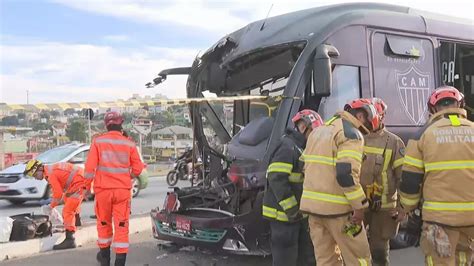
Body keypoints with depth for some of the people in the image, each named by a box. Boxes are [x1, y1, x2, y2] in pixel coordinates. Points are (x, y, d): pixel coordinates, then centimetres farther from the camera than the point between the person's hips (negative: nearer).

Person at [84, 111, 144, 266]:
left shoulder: (98, 141, -4)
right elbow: (137, 169, 1)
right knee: (122, 226, 4)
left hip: (103, 189, 1)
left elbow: (90, 166, -6)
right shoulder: (129, 144, -2)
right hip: (123, 190, 0)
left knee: (104, 223, 18)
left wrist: (87, 186, 6)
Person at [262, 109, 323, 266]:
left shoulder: (301, 148, 18)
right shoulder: (287, 147, -16)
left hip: (298, 214, 10)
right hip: (283, 214, -10)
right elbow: (276, 179, -24)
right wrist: (291, 209, -21)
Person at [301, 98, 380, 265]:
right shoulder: (351, 133, -10)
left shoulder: (318, 131, 18)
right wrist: (359, 206, -14)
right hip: (337, 208, -8)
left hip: (313, 204, 8)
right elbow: (346, 174, -21)